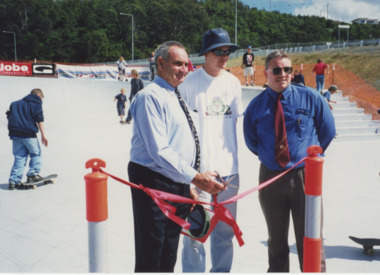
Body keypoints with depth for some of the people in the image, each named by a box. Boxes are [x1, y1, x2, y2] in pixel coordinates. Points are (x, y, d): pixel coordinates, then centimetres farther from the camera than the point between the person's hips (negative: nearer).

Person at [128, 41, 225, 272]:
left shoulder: (176, 96, 14)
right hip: (154, 184, -9)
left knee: (169, 257, 21)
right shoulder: (150, 96, -15)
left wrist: (188, 188, 16)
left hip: (178, 185, 9)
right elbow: (159, 152, -23)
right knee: (151, 260, 1)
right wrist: (195, 177, -22)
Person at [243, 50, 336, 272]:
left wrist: (312, 155, 8)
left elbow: (328, 131, 7)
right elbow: (251, 142, 12)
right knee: (276, 241, 18)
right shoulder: (256, 106, -1)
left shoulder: (310, 98, -3)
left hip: (305, 176, -1)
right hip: (270, 177, 2)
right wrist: (269, 156, 8)